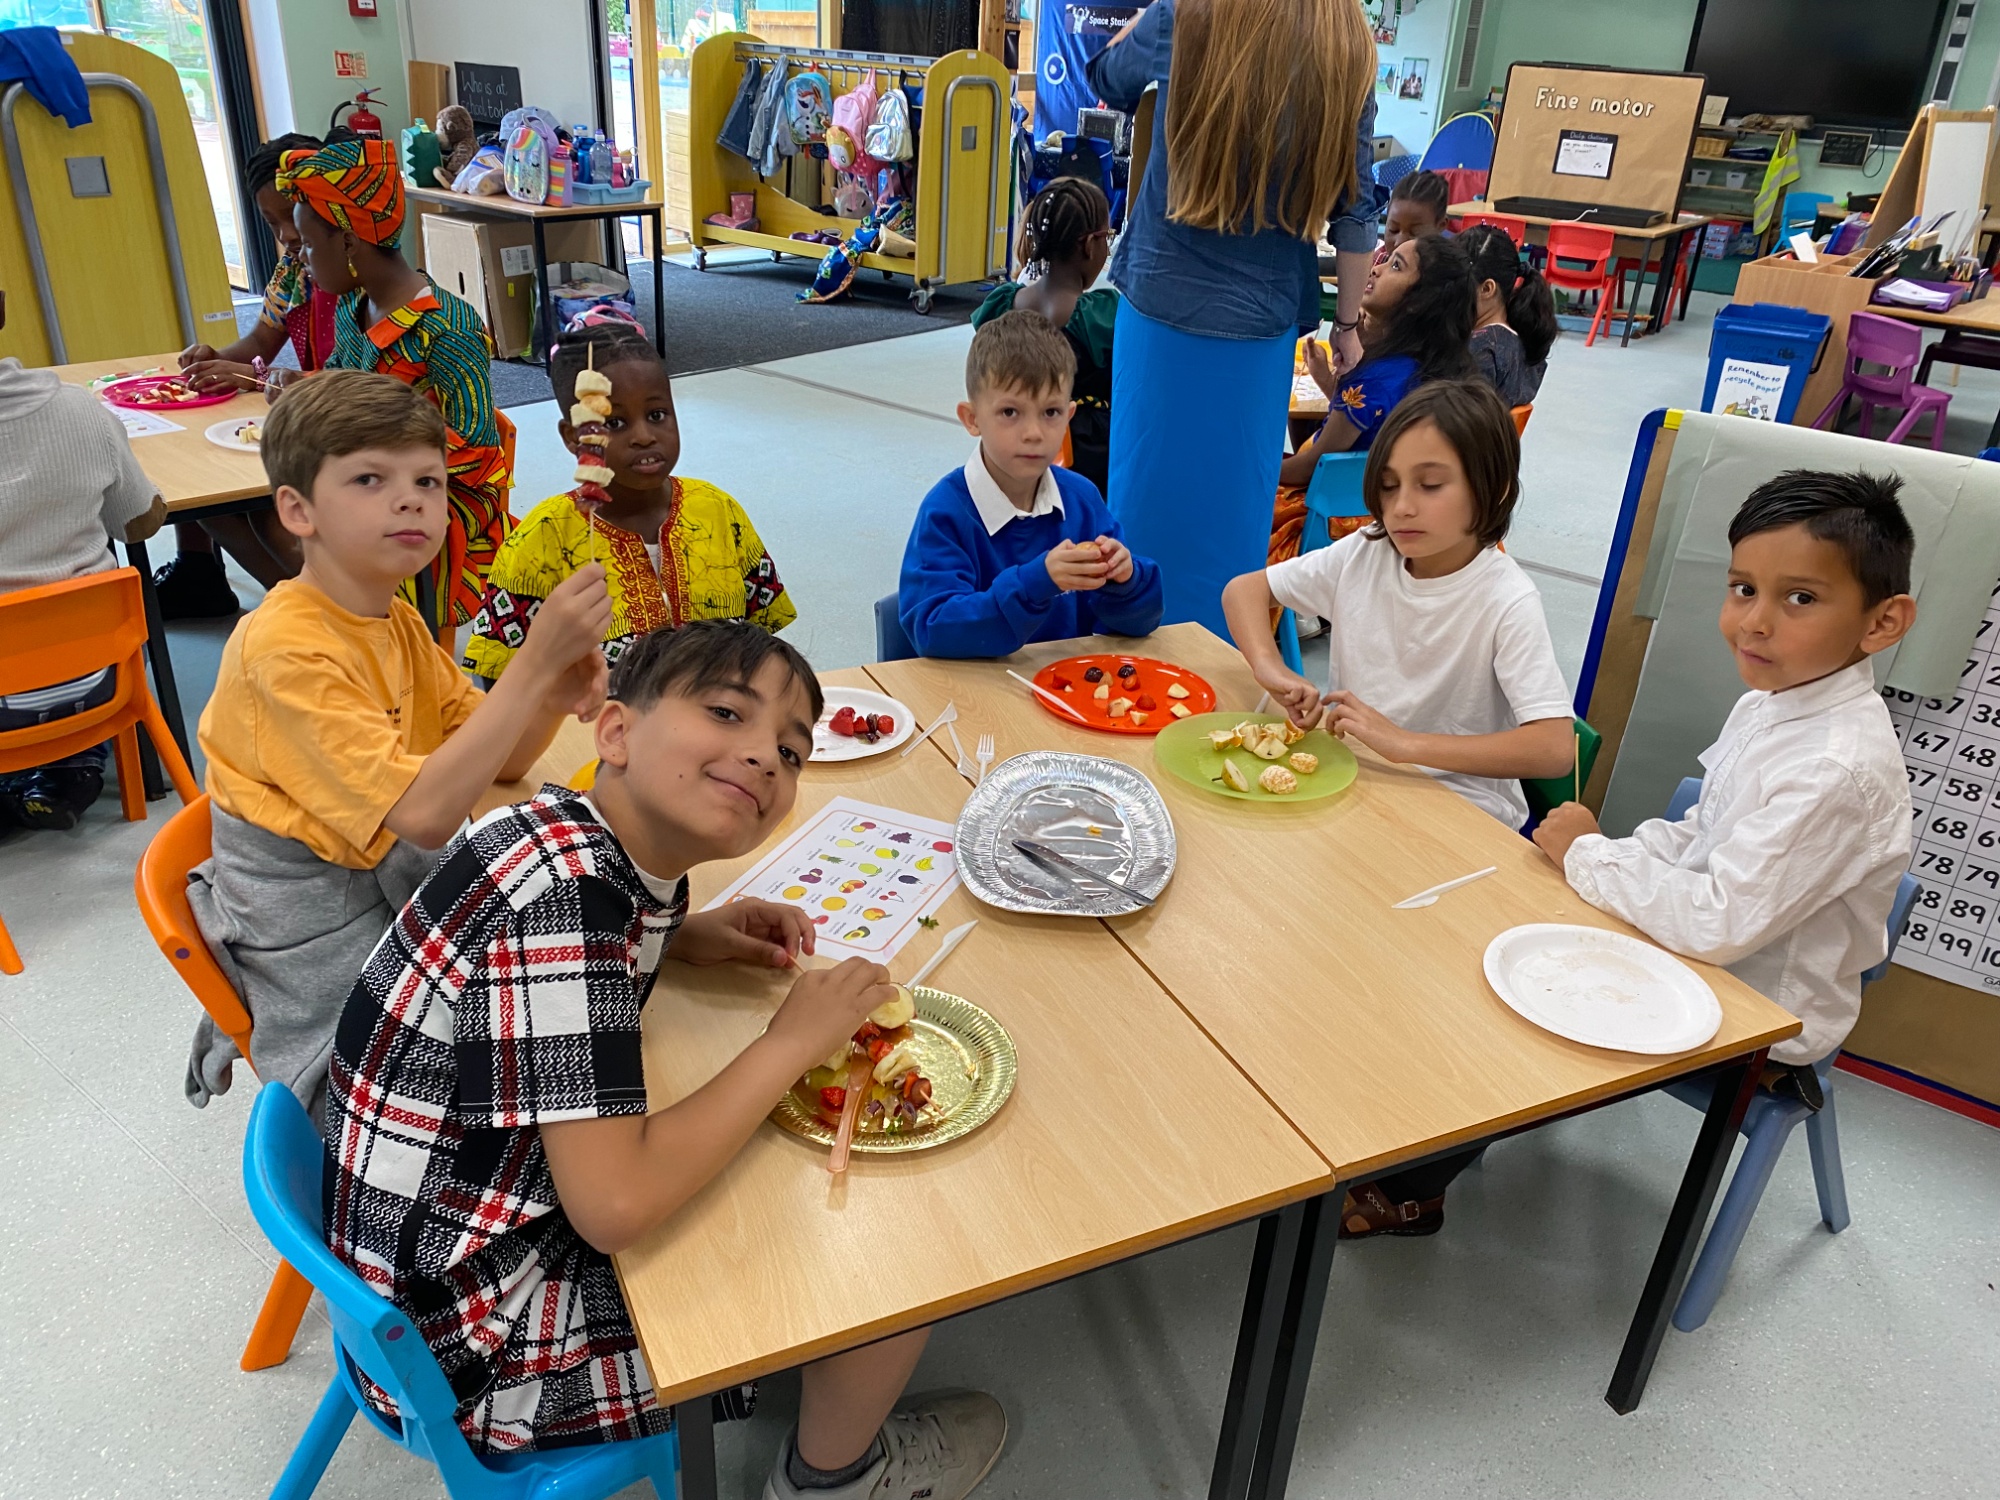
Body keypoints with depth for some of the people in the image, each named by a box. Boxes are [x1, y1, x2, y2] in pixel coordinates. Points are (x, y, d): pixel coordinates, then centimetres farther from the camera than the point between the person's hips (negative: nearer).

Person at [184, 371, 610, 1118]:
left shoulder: (397, 622, 3)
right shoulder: (286, 649, -24)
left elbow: (497, 759, 4)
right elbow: (423, 815, -33)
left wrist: (551, 698, -19)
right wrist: (535, 661, -35)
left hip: (398, 882, 8)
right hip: (318, 927, -8)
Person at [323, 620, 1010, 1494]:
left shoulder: (608, 848, -5)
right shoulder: (564, 896, -30)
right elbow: (616, 1207, -33)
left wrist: (687, 938, 2)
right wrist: (792, 1043, -20)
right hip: (478, 1348, -8)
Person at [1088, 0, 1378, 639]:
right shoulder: (1349, 56, -4)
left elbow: (1107, 80, 13)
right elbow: (1355, 212, 0)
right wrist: (1348, 325, 10)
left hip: (1160, 309, 0)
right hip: (1259, 326, 1)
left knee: (1149, 498, 12)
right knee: (1232, 512, 12)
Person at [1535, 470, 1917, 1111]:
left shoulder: (1838, 769, -30)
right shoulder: (1768, 702, -1)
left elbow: (1721, 925, -31)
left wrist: (1587, 854, -19)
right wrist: (1609, 855, -8)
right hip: (1704, 961, 8)